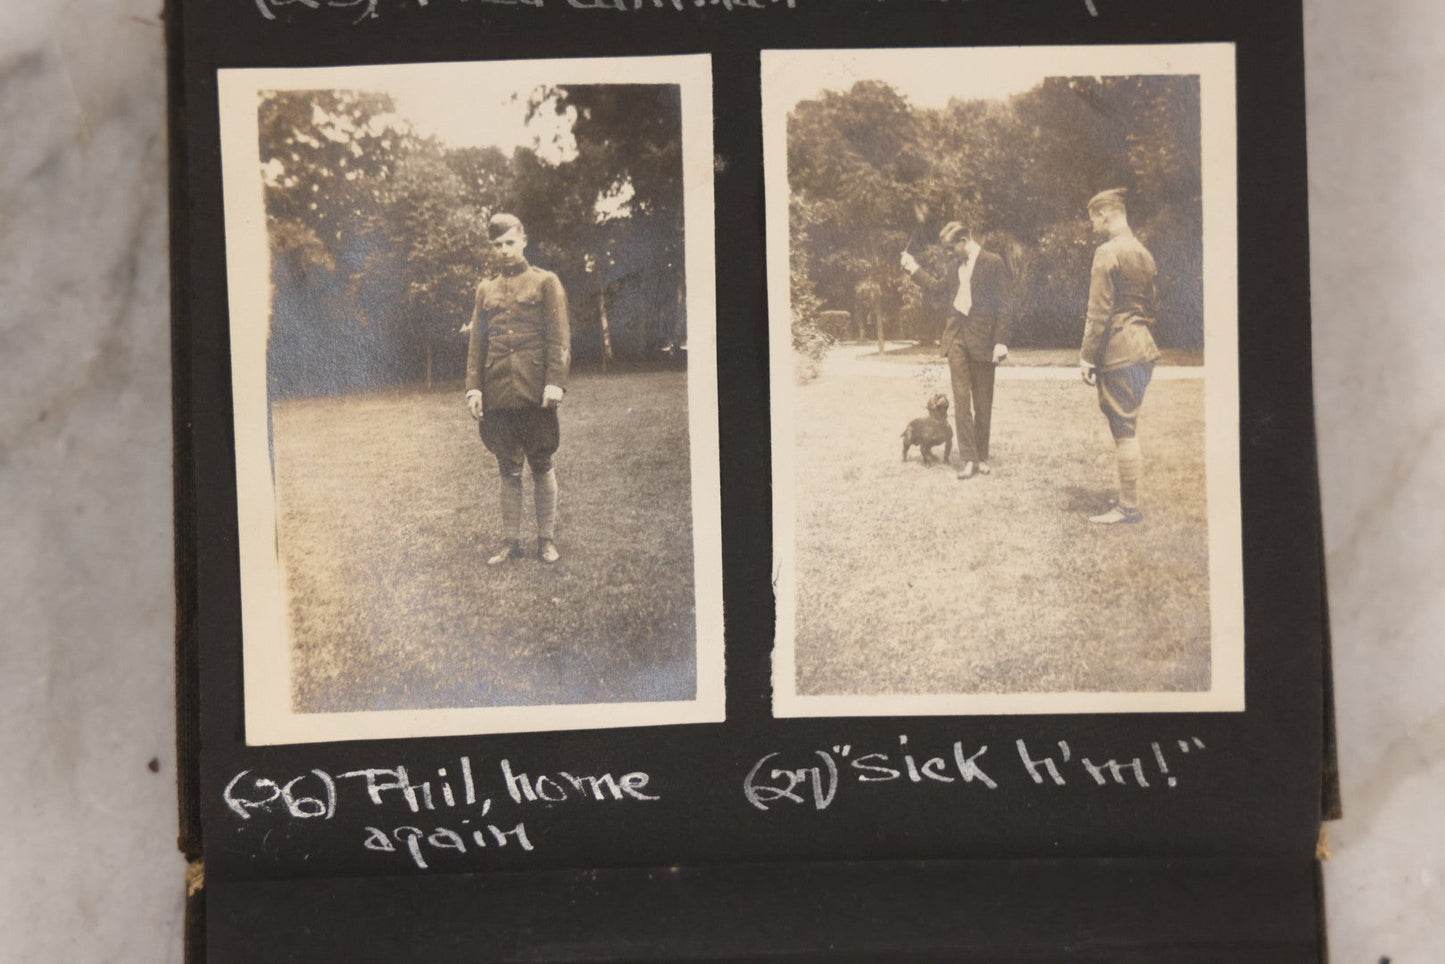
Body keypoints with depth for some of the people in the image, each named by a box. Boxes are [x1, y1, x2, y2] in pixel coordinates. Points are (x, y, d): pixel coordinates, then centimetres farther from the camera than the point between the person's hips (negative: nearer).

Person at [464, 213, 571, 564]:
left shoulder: (546, 282, 4)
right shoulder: (486, 290, 14)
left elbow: (559, 337, -2)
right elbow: (476, 342, 13)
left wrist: (555, 382, -11)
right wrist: (474, 388, 3)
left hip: (534, 392, -3)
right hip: (498, 395, 3)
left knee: (541, 465, 4)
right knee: (508, 469, 8)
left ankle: (547, 539, 14)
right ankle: (511, 542, 15)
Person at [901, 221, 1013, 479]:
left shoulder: (993, 263, -6)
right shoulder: (956, 266, 12)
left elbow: (1002, 304, -9)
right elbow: (938, 286, 30)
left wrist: (1001, 341, -14)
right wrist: (914, 269, 23)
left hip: (981, 338, -5)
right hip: (956, 337, 5)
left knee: (982, 401, 5)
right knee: (961, 398, -1)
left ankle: (982, 457, 15)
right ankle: (969, 459, -1)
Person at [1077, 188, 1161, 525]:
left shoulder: (1108, 252, -13)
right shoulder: (1143, 253, 14)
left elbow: (1099, 311, -16)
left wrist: (1087, 355, -12)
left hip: (1117, 350, -9)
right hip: (1142, 348, 9)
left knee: (1123, 428, -4)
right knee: (1130, 425, 15)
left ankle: (1129, 507, 0)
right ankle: (1130, 497, 22)